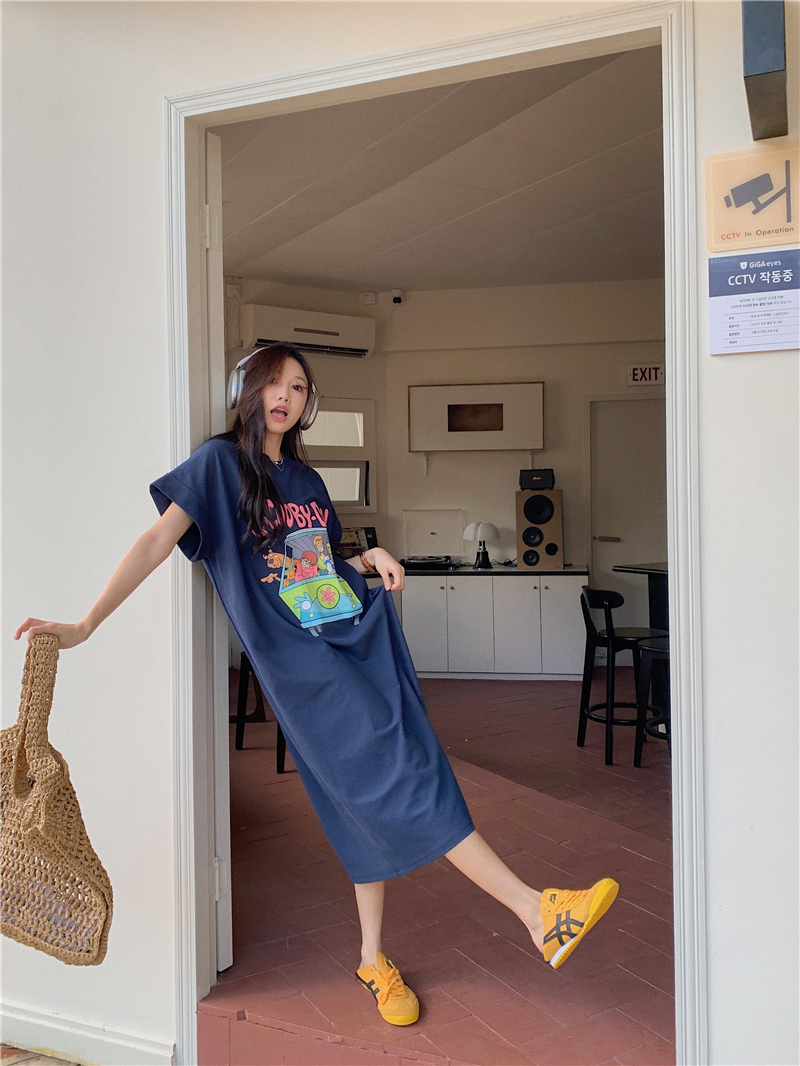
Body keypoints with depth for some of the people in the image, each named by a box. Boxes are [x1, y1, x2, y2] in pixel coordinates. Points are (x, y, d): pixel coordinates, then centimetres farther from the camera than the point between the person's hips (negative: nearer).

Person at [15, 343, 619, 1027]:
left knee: (375, 798, 7)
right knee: (401, 774, -13)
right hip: (301, 659, -7)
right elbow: (158, 540, -10)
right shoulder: (220, 462, -1)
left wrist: (370, 559, 4)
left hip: (363, 639, 7)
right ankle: (537, 910, -10)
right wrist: (85, 624, -17)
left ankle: (374, 958, 22)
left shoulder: (306, 478, 18)